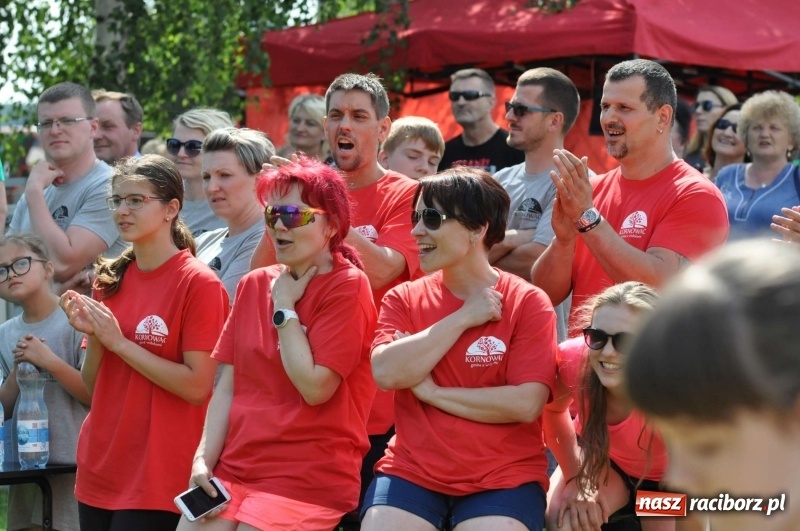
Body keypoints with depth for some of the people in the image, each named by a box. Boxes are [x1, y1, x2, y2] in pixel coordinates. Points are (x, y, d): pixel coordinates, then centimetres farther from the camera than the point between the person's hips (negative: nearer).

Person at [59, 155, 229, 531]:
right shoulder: (110, 279, 8)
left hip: (157, 477, -6)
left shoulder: (198, 283, -11)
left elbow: (198, 387, -16)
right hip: (99, 468, 6)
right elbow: (93, 387, 12)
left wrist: (119, 342, -15)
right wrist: (93, 338, -7)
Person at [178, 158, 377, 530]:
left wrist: (284, 307, -8)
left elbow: (315, 387, -16)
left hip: (308, 478, -5)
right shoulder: (254, 284, 12)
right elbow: (228, 385, 9)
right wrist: (203, 459, -3)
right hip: (233, 468, 5)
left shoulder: (347, 286, -7)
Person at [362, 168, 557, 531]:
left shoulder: (527, 304, -2)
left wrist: (431, 392, -9)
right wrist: (463, 317, -10)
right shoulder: (403, 299, 8)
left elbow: (526, 404, -13)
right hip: (412, 472, 3)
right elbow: (386, 373, -10)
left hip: (502, 478, -3)